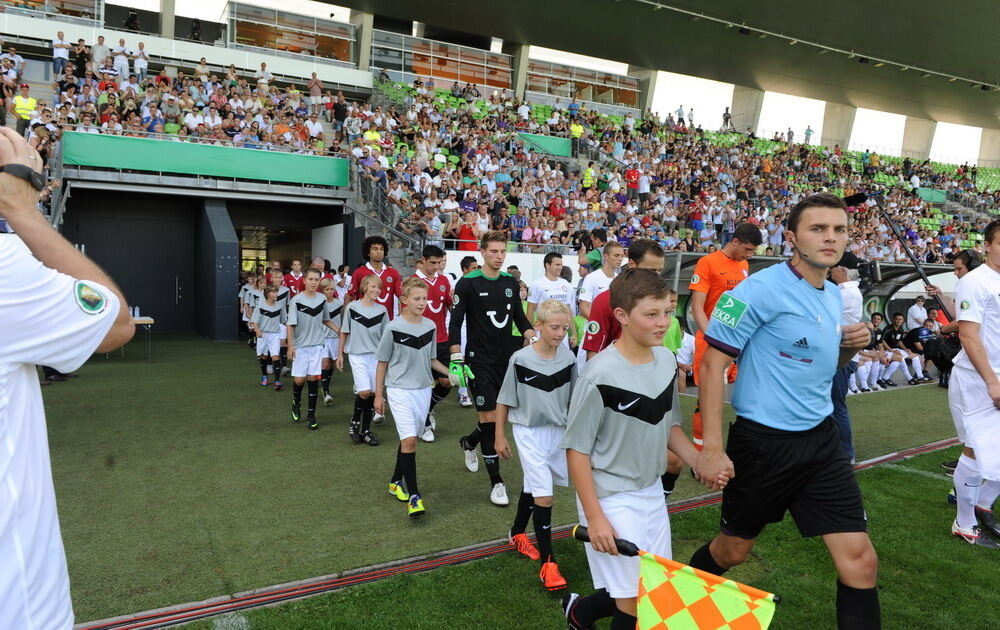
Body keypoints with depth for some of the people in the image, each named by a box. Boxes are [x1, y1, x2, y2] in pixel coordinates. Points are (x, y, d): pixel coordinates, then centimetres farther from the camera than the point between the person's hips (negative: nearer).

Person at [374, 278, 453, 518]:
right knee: (409, 440, -14)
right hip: (399, 390, -5)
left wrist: (451, 372, 0)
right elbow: (382, 362, -2)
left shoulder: (430, 326, 3)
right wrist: (379, 395, 0)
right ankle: (414, 496, -8)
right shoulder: (393, 328, -11)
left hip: (423, 390, 5)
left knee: (408, 438, 14)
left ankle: (396, 482, 33)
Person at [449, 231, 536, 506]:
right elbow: (455, 323, -7)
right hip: (479, 360, -5)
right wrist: (456, 360, -14)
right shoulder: (468, 283, -8)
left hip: (506, 358, 6)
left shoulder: (511, 282, 7)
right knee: (489, 417, -7)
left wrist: (534, 338, -2)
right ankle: (496, 483, 4)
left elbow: (519, 317, 15)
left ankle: (469, 442, 43)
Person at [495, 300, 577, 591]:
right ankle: (547, 562, 1)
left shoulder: (568, 358, -6)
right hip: (529, 432, -4)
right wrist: (500, 436, -2)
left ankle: (517, 533, 43)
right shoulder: (520, 359, -16)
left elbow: (572, 399, 7)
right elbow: (504, 400, -6)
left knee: (533, 487, 20)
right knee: (543, 495, -8)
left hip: (558, 432, 4)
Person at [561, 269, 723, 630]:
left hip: (652, 492, 7)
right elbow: (576, 450, -17)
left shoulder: (667, 360, -1)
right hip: (612, 500, -7)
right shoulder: (600, 376, -23)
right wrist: (594, 518, -17)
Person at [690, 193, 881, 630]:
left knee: (859, 560, 1)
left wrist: (851, 347, 0)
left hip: (820, 441, 6)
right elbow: (712, 363, -17)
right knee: (733, 550, 13)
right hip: (763, 442, -6)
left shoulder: (834, 295, 8)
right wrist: (711, 447, -21)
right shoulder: (761, 288, -16)